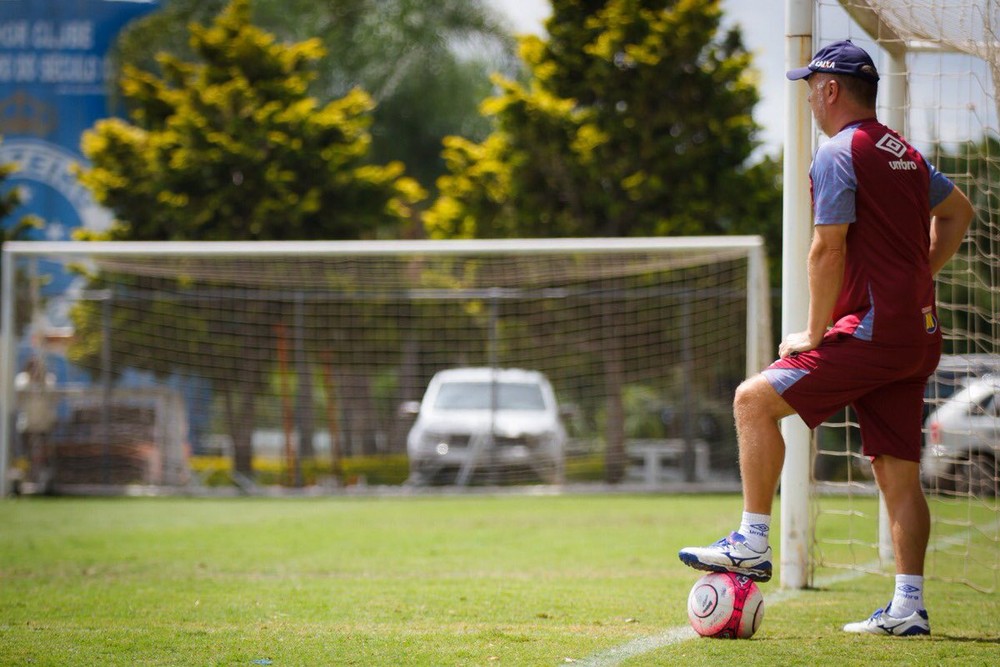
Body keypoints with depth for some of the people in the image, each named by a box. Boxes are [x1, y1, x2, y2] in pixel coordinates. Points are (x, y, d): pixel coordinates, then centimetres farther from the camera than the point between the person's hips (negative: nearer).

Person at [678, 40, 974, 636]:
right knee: (899, 471, 7)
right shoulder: (906, 155, 18)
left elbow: (828, 251, -15)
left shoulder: (839, 154, -9)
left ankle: (753, 543, -7)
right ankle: (909, 607, 5)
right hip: (920, 335, 9)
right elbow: (958, 212, 33)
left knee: (755, 400, -5)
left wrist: (814, 336, -8)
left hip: (872, 330, -9)